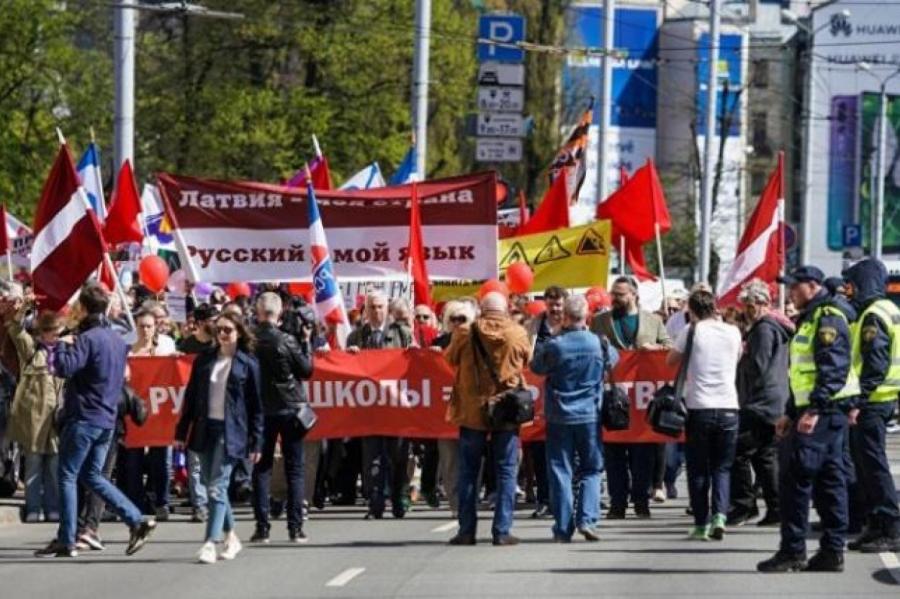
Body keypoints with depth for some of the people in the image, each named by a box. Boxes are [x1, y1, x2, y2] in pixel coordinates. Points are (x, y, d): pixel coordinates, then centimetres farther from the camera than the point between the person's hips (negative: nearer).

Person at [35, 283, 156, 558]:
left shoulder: (88, 338, -16)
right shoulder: (117, 339, 12)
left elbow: (64, 367, -28)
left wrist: (62, 346, -9)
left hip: (84, 418, -8)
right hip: (107, 419, 8)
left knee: (67, 476, 1)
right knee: (92, 475, 16)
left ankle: (66, 540, 1)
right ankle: (137, 521, 5)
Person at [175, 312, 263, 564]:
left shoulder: (247, 364, 0)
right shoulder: (204, 360, 10)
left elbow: (256, 406, 0)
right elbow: (191, 397, 12)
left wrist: (256, 442, -4)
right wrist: (182, 432, 7)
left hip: (230, 432, -5)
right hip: (205, 429, 5)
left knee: (217, 487, -12)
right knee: (212, 486, 9)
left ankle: (210, 543, -15)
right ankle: (231, 537, 24)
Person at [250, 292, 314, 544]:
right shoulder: (286, 341, -13)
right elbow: (306, 370, -5)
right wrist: (306, 342, 3)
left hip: (261, 410, 2)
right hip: (290, 409, -2)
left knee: (261, 468, 9)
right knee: (294, 469, 5)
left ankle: (262, 527, 2)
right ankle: (295, 528, 1)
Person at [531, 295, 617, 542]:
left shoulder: (554, 345, -13)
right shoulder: (598, 343, -8)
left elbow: (536, 367, 2)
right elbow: (613, 359, 13)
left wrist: (541, 343, 13)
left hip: (559, 417, -1)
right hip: (589, 416, 1)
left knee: (560, 471, 5)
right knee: (591, 469, 12)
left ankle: (563, 528, 3)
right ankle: (587, 519, -5)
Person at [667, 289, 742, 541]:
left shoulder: (692, 331, -2)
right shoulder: (733, 332, 5)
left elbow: (671, 360, 6)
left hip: (699, 407, -2)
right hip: (728, 407, 2)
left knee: (698, 468, 8)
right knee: (722, 467, 10)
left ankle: (701, 524, 6)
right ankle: (719, 515, -10)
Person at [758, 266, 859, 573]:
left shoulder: (828, 319, -12)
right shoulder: (809, 320, 21)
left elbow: (834, 369, -22)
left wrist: (814, 410, -28)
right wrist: (791, 413, 25)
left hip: (824, 411, -11)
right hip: (812, 411, 11)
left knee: (796, 478, -11)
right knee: (828, 481, 9)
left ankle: (793, 551, -11)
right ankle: (832, 552, 10)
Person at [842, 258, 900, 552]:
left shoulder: (873, 316, -14)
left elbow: (874, 364, -22)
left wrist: (858, 403, -22)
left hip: (872, 403, -10)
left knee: (872, 464, -8)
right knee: (867, 464, 14)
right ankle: (876, 525, 18)